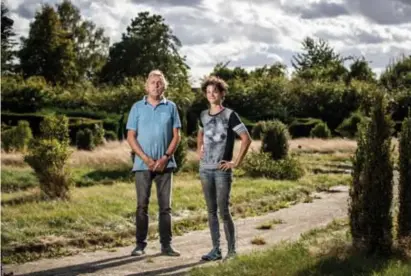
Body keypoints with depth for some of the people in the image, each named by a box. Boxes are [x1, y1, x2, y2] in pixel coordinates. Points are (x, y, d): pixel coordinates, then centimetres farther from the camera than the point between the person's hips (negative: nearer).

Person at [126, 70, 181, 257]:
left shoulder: (171, 107, 5)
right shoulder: (137, 107, 4)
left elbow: (176, 136, 3)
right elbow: (131, 137, 1)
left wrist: (165, 158, -10)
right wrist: (146, 159, -10)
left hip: (165, 164, 1)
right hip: (142, 164, -1)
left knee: (165, 206, 3)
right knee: (142, 205, 2)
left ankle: (166, 245, 9)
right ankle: (140, 245, 9)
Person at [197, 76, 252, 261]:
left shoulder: (230, 115, -5)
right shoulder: (204, 115, 11)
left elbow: (246, 139, -9)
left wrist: (236, 162, -11)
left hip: (222, 170, -5)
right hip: (205, 169, 5)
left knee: (224, 211, -5)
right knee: (211, 211, 8)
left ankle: (232, 250, 6)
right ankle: (216, 250, 14)